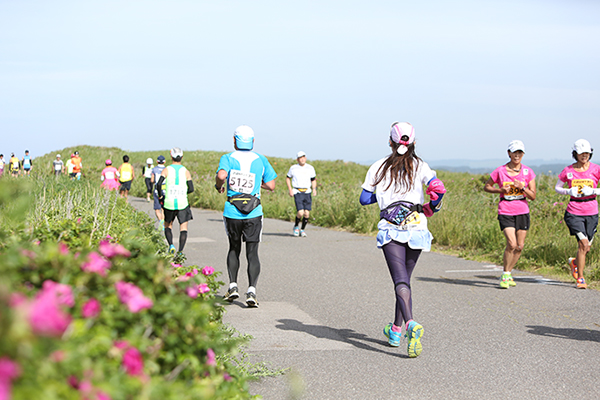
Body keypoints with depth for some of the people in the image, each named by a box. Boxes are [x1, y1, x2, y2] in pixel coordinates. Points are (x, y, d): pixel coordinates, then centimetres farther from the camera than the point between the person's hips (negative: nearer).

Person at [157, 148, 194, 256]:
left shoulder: (166, 170, -1)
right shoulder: (186, 171, 1)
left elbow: (159, 184, -14)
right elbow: (191, 189, -3)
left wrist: (160, 196, 3)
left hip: (169, 203, 0)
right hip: (182, 204, 0)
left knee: (168, 226, 19)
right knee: (183, 228, 6)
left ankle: (171, 245, -4)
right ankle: (180, 251, -9)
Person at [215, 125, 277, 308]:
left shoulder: (228, 158, -2)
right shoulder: (261, 160, 3)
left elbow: (222, 175, -23)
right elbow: (271, 186, 3)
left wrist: (218, 186, -1)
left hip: (232, 212, 0)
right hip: (253, 214, 0)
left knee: (234, 249, 19)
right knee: (252, 253, 1)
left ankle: (233, 286, 13)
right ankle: (251, 291, -11)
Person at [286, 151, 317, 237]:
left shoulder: (310, 168, 7)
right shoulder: (293, 168, 1)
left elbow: (313, 180, 18)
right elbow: (288, 178, 14)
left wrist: (314, 188, 0)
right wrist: (290, 189, 2)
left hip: (307, 192, 3)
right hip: (297, 193, -3)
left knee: (307, 213, -3)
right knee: (300, 213, -15)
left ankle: (302, 230, 17)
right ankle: (296, 226, 13)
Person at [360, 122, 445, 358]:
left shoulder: (379, 167, 9)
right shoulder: (420, 166, 8)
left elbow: (364, 199, 11)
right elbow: (438, 189, -8)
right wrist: (430, 209, 11)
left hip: (390, 229, -2)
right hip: (416, 227, 2)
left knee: (401, 281, -13)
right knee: (405, 278, 17)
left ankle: (410, 323, -38)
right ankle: (396, 330, 26)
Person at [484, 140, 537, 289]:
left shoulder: (528, 172, 1)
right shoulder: (500, 171, -3)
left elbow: (533, 196, 1)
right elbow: (486, 187, 8)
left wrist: (522, 187, -17)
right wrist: (500, 190, -10)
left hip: (522, 212, 3)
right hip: (505, 212, -3)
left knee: (519, 246, 5)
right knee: (511, 244, -18)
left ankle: (508, 273, 24)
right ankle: (505, 276, -2)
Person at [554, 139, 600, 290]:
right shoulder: (568, 171, -1)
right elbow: (557, 187, 11)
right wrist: (568, 191, -8)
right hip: (574, 212, -2)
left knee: (586, 247, 10)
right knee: (583, 243, -16)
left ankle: (574, 262, 44)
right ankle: (580, 279, -4)